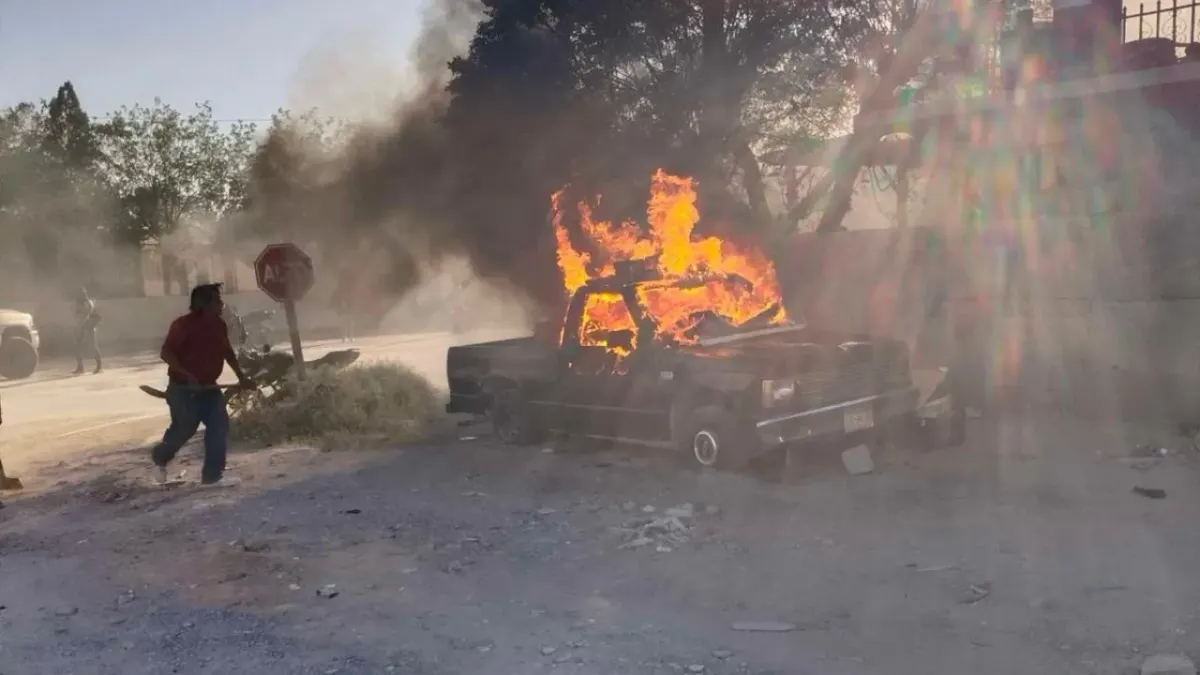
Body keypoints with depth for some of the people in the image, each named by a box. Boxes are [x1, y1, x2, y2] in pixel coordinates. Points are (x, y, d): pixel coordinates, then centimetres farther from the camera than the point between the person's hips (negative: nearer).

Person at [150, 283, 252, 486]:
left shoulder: (219, 325, 5)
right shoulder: (183, 324, -17)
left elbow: (227, 351, 20)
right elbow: (166, 353, -20)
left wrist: (240, 375, 14)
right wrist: (186, 374, -30)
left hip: (208, 387, 7)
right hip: (183, 389, -7)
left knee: (219, 426, -4)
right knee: (184, 428, -1)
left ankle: (212, 475, 2)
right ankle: (160, 457, 32)